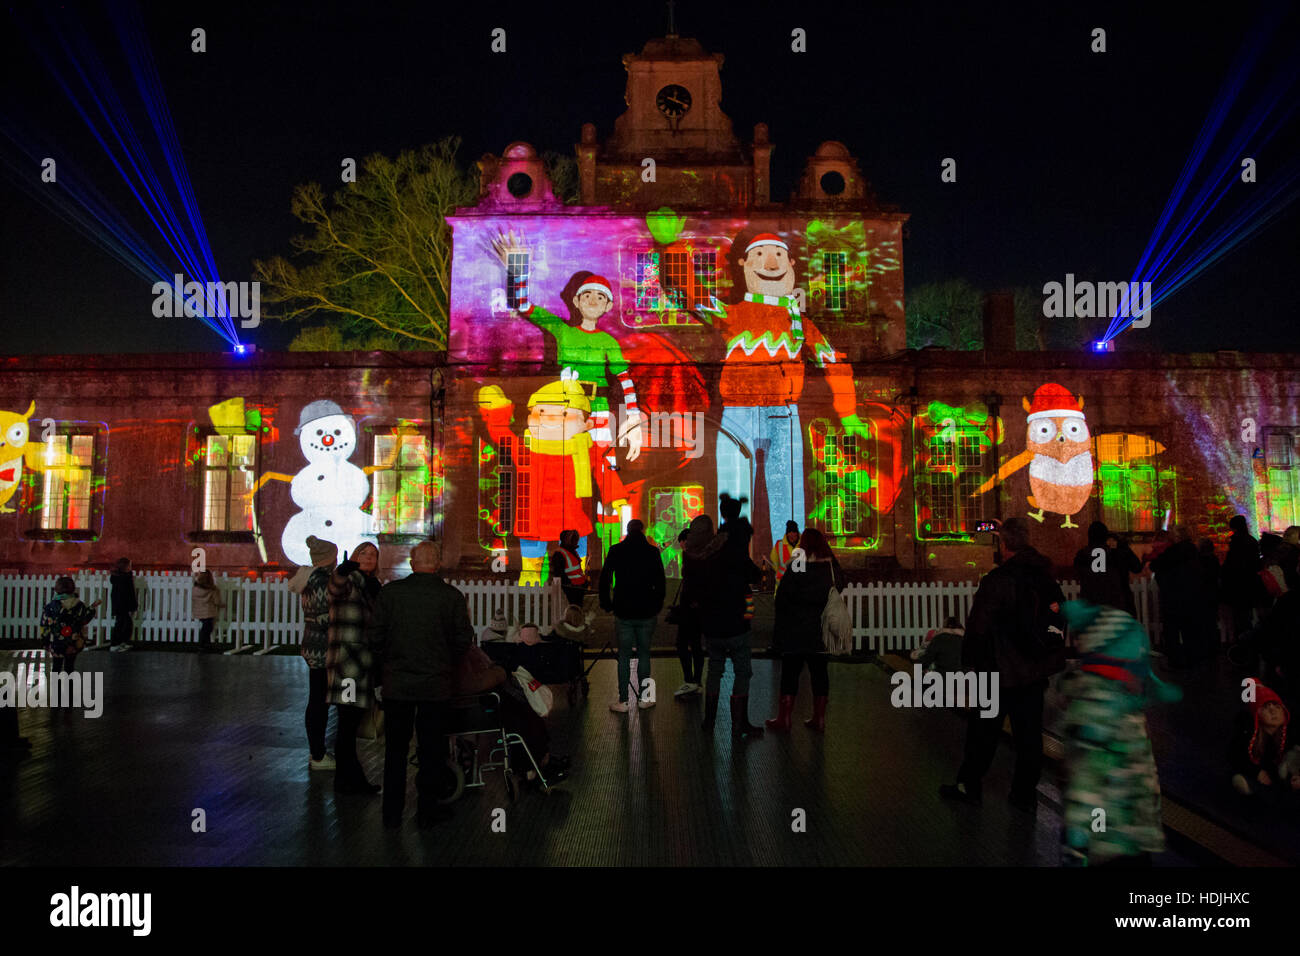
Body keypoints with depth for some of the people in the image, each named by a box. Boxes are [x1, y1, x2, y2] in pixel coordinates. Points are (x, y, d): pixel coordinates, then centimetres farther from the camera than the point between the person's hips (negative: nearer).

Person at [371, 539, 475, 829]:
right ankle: (427, 811, 19)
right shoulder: (452, 596, -9)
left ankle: (392, 812, 22)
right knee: (430, 749, 11)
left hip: (396, 684, 1)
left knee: (395, 749, 14)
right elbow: (464, 641, -6)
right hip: (435, 685, -1)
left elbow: (376, 637, -3)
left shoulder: (389, 592, -6)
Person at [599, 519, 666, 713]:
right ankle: (643, 698, 14)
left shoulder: (615, 551, -1)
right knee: (644, 653, 10)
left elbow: (604, 579, 1)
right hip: (646, 612, 0)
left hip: (623, 611, 0)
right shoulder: (652, 552, -1)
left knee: (624, 655, 4)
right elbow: (660, 582, 2)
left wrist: (606, 603, 11)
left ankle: (623, 701, 5)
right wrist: (657, 605, 13)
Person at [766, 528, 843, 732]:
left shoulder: (796, 568, -13)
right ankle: (819, 719, 17)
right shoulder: (833, 568, 0)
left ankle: (784, 719, 8)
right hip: (823, 631, 4)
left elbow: (782, 598, -9)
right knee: (819, 671, 10)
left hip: (796, 631, -4)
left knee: (790, 673, 4)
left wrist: (779, 627, 0)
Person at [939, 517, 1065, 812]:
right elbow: (1061, 613, 14)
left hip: (1001, 669, -6)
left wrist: (969, 660, -4)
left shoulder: (997, 580, -19)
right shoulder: (1045, 575, 2)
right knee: (1029, 732, 12)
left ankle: (970, 785, 19)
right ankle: (1026, 793, 20)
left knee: (984, 731, 7)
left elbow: (978, 626, -17)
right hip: (1036, 669, 6)